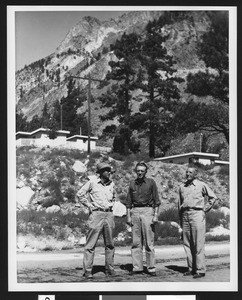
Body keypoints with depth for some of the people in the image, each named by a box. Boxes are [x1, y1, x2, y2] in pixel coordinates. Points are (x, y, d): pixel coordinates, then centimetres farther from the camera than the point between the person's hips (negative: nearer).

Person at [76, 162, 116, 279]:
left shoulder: (111, 184, 12)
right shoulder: (92, 183, -2)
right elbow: (79, 194, 3)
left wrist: (111, 205, 15)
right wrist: (89, 205, -2)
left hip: (109, 215, 5)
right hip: (96, 214, -5)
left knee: (110, 244, 8)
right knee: (91, 244, -5)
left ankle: (109, 269, 17)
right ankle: (87, 270, -1)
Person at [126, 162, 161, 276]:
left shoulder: (151, 182, 4)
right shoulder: (132, 183, 12)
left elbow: (156, 200, 2)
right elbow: (128, 202, 15)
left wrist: (155, 215, -6)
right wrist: (128, 216, 6)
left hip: (147, 211, -3)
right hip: (135, 212, 3)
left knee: (149, 243, -3)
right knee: (136, 242, 3)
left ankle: (151, 268, 2)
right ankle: (137, 267, 8)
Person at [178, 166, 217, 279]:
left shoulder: (201, 185, 2)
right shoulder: (182, 187, 15)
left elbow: (213, 197, 9)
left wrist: (205, 209, 2)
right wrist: (180, 219, 17)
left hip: (197, 214, -5)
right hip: (185, 215, 5)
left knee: (198, 244, -6)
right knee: (187, 244, 6)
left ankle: (200, 270, -2)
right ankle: (191, 268, 14)